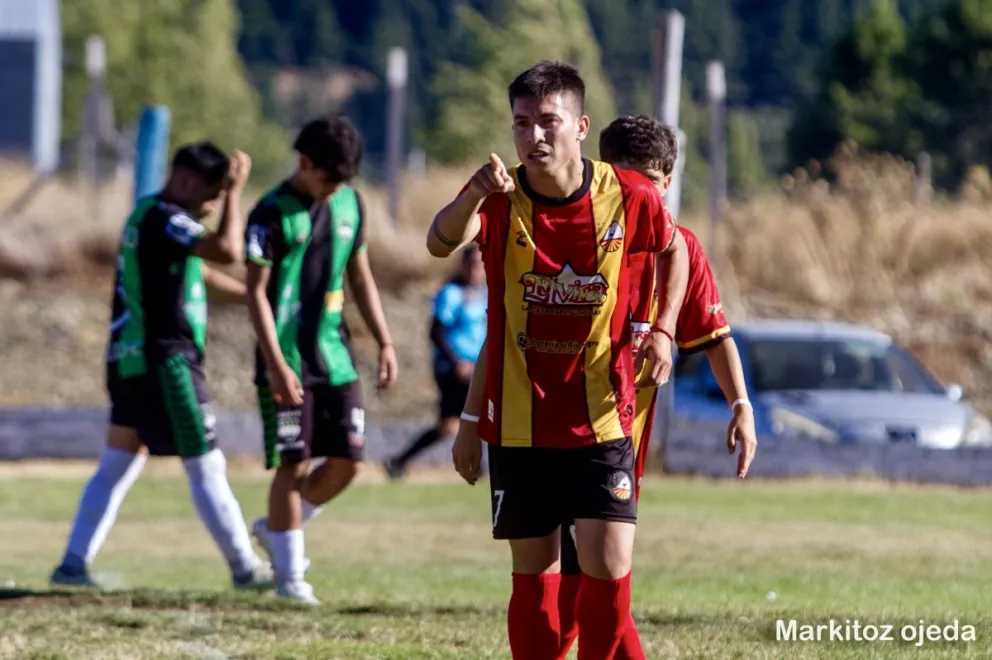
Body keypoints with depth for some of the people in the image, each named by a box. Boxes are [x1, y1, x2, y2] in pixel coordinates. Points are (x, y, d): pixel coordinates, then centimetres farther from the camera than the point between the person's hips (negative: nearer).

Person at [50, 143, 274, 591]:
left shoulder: (153, 216, 16)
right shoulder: (164, 219, -16)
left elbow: (202, 276, 25)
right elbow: (227, 251, -29)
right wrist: (235, 192, -19)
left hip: (130, 361, 10)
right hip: (164, 363, -10)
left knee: (117, 466, 11)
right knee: (206, 468, -2)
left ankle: (74, 563, 9)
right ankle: (245, 568, 4)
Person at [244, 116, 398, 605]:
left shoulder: (350, 204, 8)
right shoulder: (273, 213, -10)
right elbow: (256, 292, -12)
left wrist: (384, 342, 11)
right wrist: (275, 364, -18)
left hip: (335, 356, 6)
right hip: (287, 358, -6)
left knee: (348, 460, 2)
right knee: (293, 464, -4)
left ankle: (276, 529, 23)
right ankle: (290, 573, 6)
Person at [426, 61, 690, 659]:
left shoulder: (629, 197, -7)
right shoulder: (501, 199, -10)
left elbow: (674, 249, 15)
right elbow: (441, 243, -32)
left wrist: (663, 329, 1)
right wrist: (473, 196, -53)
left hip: (601, 420, 0)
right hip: (520, 423, 0)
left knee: (609, 571, -9)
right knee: (534, 574, 7)